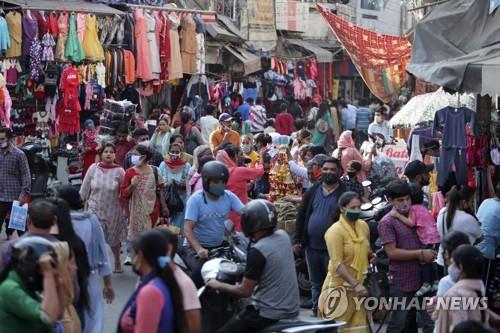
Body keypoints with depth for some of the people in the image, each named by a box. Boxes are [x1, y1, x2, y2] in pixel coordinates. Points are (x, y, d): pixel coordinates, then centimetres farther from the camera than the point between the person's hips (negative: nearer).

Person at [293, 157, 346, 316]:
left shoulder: (344, 194, -5)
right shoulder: (312, 191, 9)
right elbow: (301, 215, 11)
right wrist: (297, 240, 5)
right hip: (312, 246, 5)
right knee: (316, 284, 17)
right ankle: (316, 314, 28)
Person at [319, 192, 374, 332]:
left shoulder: (364, 226, 6)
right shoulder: (335, 231, -16)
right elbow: (337, 264, -21)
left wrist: (370, 255, 0)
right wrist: (355, 284, -28)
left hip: (360, 284, 6)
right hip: (341, 286, -6)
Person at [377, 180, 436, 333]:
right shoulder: (386, 222, -7)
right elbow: (392, 252, -16)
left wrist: (430, 254, 2)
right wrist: (420, 254, -16)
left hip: (423, 278, 5)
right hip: (401, 282, -5)